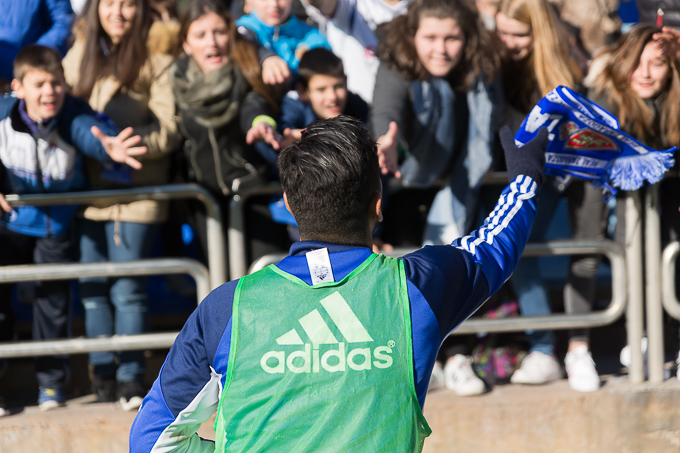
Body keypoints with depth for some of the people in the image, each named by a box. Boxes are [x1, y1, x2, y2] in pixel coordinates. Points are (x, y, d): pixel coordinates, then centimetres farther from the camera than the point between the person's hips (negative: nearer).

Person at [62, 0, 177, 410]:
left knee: (128, 288, -5)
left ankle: (132, 378, 4)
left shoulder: (156, 60, -4)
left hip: (136, 189, -4)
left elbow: (168, 130, -7)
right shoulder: (82, 53, 11)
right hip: (89, 188, 4)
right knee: (93, 288, 5)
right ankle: (102, 374, 15)